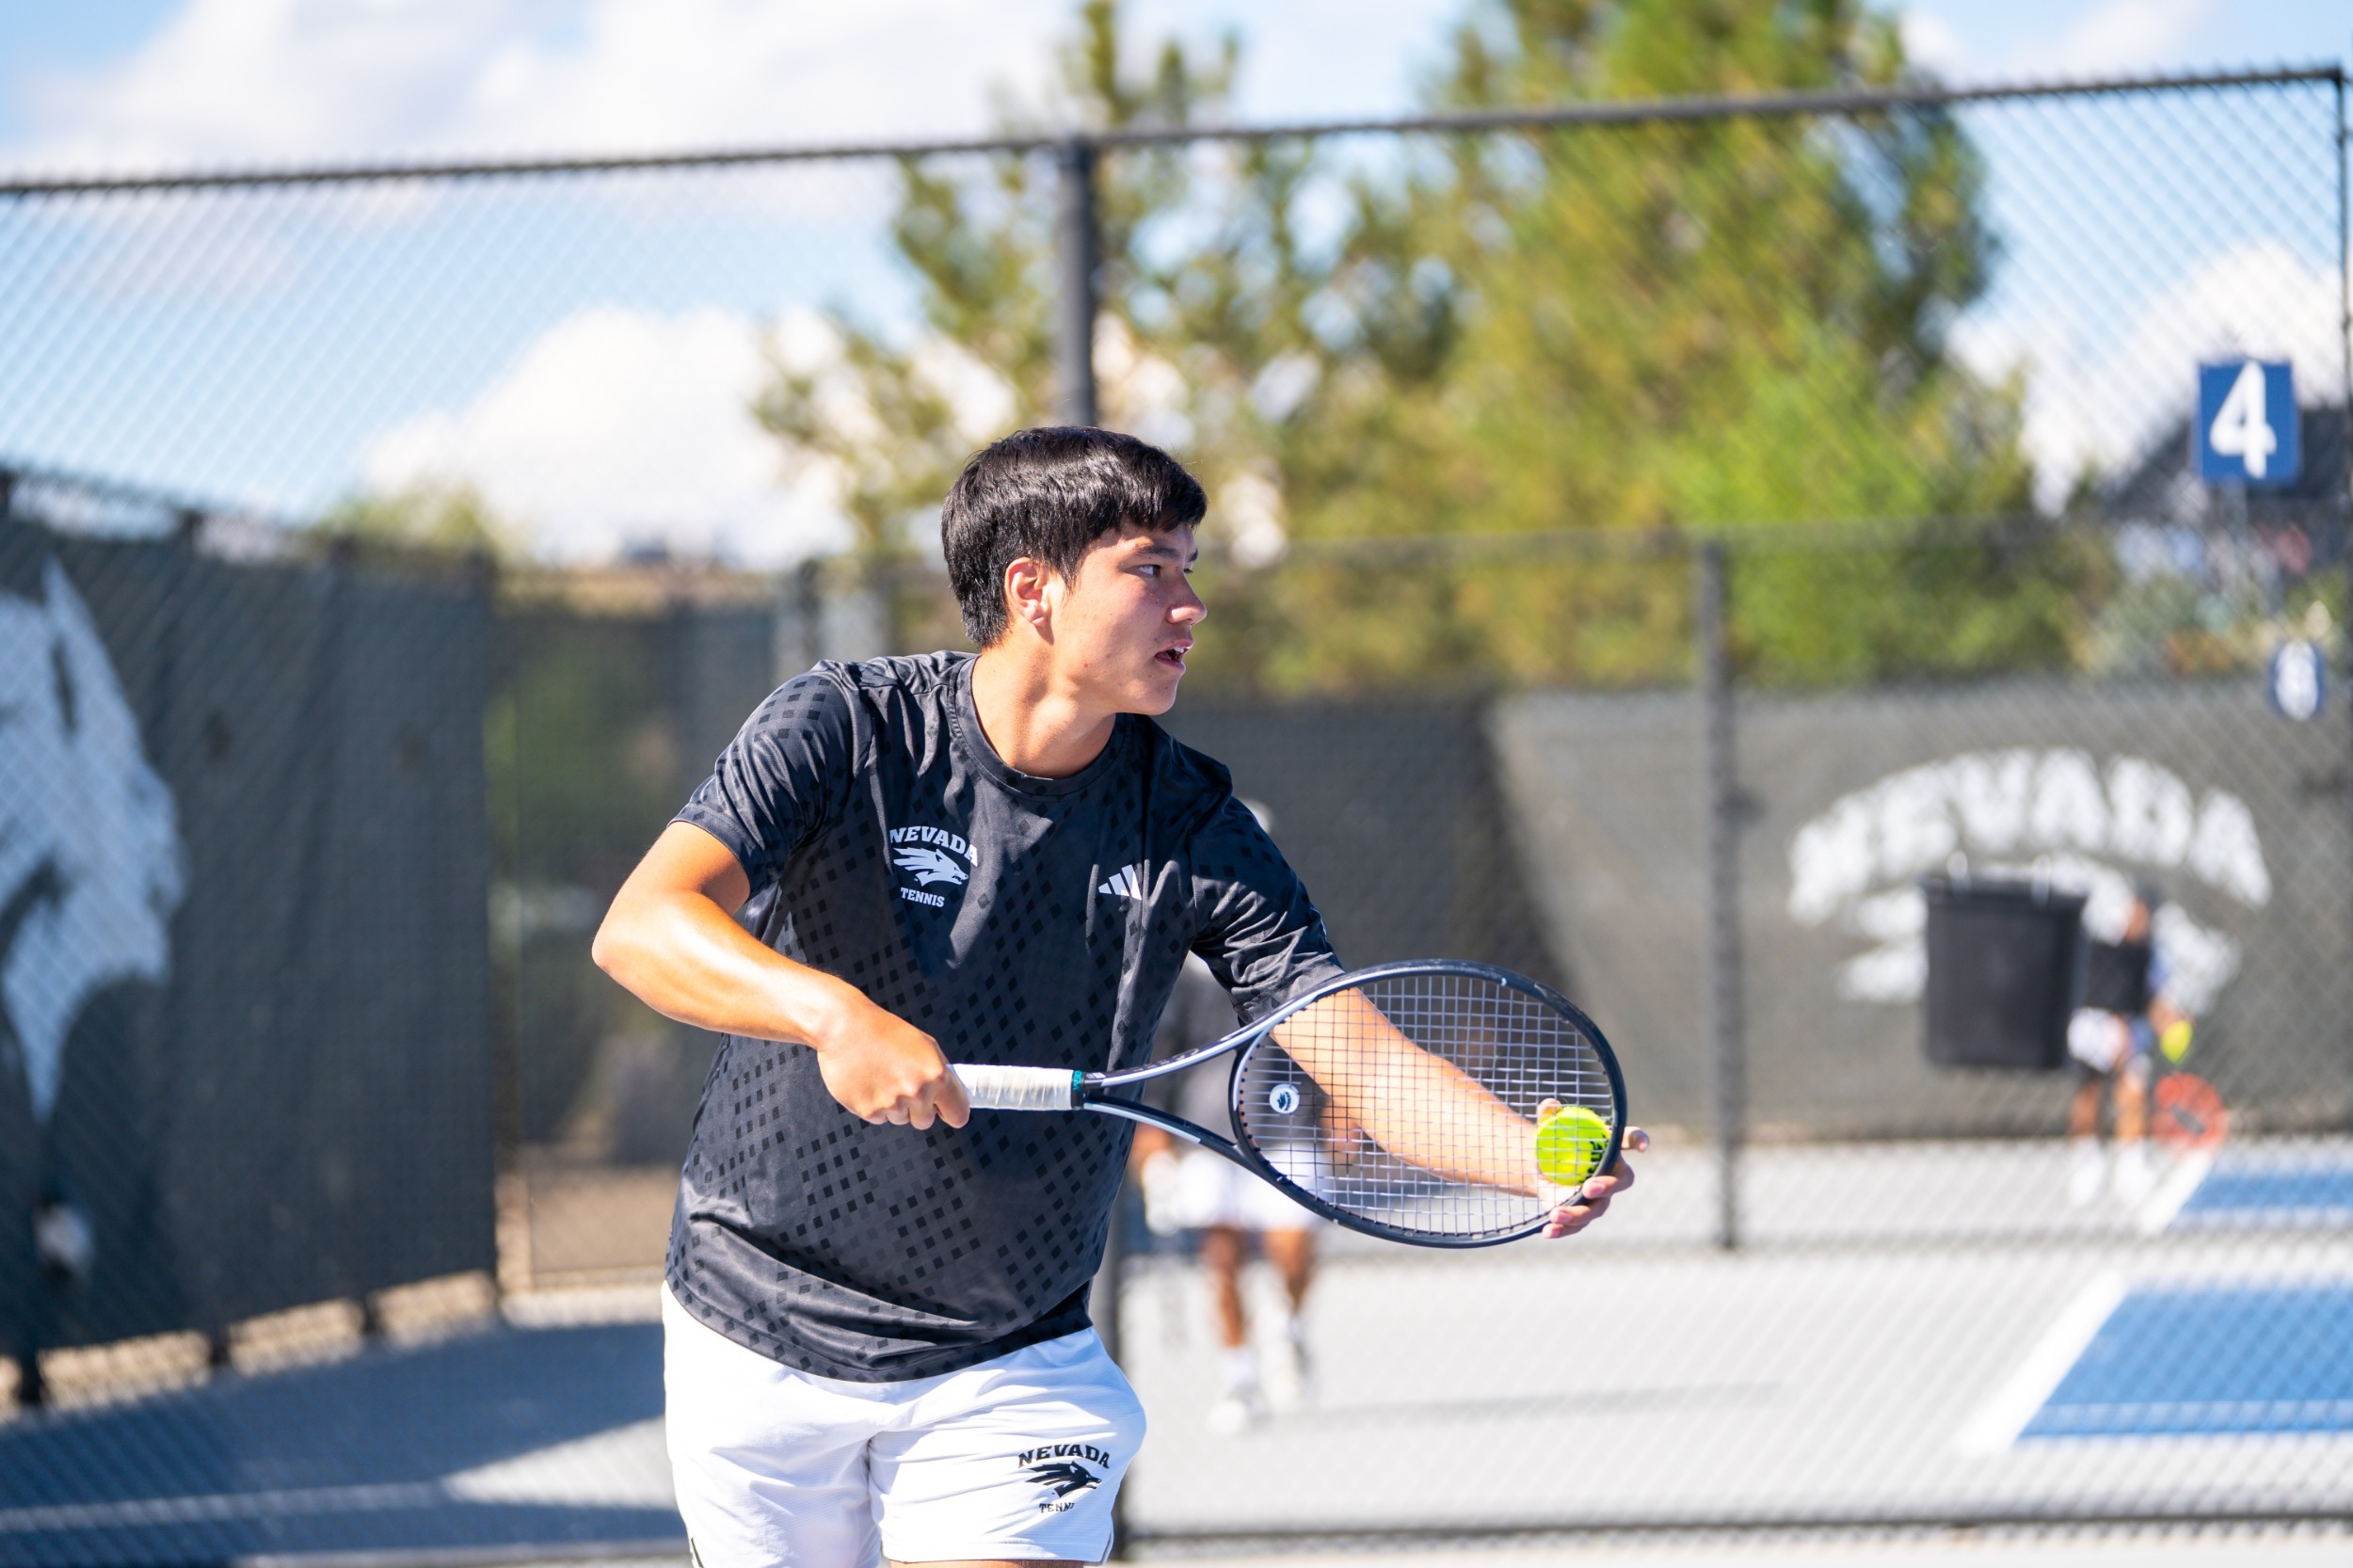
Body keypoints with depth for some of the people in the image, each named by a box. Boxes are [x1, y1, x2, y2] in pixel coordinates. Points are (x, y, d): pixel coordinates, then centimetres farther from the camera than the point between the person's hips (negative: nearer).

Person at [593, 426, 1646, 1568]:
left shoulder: (1192, 826, -7)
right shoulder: (840, 734, -14)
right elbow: (641, 927, -26)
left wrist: (1535, 1156, -33)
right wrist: (834, 1013, -44)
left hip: (1014, 1368, 1)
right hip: (763, 1335, -1)